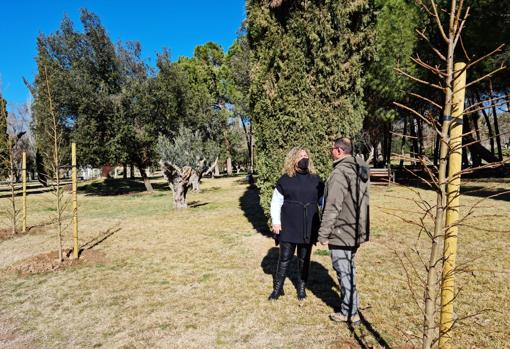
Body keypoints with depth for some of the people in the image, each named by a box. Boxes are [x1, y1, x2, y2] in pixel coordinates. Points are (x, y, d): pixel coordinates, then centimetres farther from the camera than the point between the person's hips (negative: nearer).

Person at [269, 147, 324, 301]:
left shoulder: (315, 179, 6)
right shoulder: (285, 179, -1)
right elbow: (276, 202, 1)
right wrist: (276, 222, -6)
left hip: (309, 228, 2)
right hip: (288, 227, -2)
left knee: (304, 259, 13)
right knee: (284, 258, 6)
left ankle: (302, 288, 29)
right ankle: (277, 288, 21)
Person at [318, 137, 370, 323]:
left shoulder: (340, 172, -21)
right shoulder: (361, 171, 8)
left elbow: (332, 207, -23)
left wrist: (323, 233, -16)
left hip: (341, 232, -9)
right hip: (357, 230, 9)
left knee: (344, 271, 4)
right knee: (349, 268, 21)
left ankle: (350, 312, 16)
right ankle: (351, 304, 35)